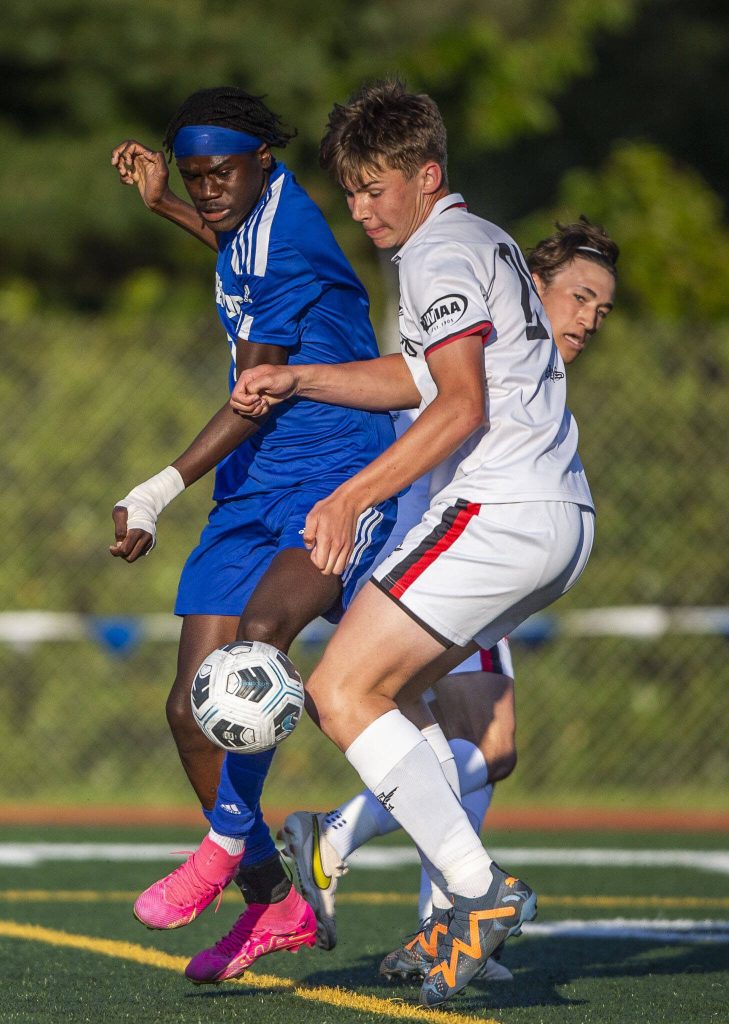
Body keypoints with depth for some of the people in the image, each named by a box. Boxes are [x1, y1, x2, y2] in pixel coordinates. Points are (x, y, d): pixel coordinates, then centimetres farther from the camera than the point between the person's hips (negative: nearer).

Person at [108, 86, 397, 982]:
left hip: (343, 478, -9)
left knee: (263, 625, -36)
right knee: (194, 707, 0)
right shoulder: (252, 219, 10)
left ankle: (227, 844, -25)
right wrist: (163, 208, 31)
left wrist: (158, 494, -14)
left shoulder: (289, 239, -16)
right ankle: (273, 903, 12)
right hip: (255, 492, 9)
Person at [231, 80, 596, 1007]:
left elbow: (461, 406, -19)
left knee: (340, 693, -11)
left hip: (497, 511, -10)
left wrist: (352, 497, -23)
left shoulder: (440, 252, -8)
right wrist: (295, 381, 27)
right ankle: (464, 915, 8)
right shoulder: (484, 241, 23)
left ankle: (482, 890, -18)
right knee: (382, 693, 16)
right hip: (563, 518, 10)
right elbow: (423, 377, 33)